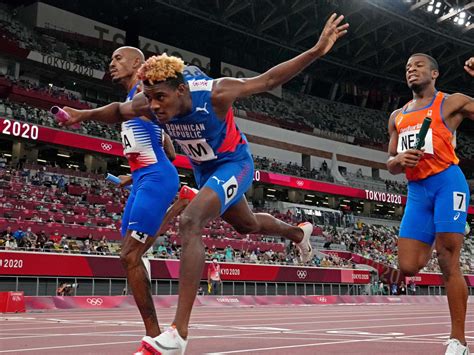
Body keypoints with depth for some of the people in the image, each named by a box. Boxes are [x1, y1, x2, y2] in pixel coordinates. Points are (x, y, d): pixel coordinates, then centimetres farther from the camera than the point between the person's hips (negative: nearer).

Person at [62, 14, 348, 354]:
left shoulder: (215, 93, -34)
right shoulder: (148, 104, -21)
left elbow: (268, 80, -24)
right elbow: (118, 111, 4)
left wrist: (316, 51, -29)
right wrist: (83, 115, -4)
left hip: (234, 164, -7)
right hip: (204, 170, 7)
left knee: (190, 223, -30)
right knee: (247, 225, 28)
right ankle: (299, 232, 63)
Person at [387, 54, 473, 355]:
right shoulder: (397, 117, 20)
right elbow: (391, 166, 20)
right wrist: (399, 159, -3)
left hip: (447, 182, -5)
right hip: (417, 190, 5)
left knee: (448, 262, -10)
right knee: (409, 267, -4)